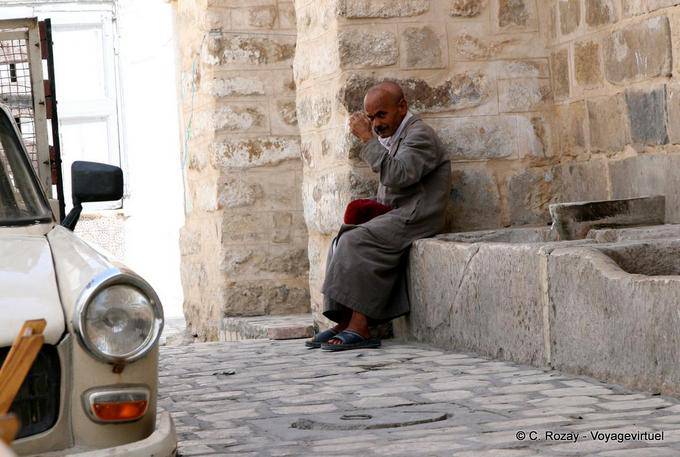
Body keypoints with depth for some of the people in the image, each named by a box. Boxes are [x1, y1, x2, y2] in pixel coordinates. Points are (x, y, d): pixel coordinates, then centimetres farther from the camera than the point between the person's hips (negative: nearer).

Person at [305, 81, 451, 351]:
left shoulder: (420, 135, -9)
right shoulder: (390, 137, 21)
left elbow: (397, 176, -26)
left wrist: (368, 139, -21)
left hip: (415, 217, -10)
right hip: (395, 215, 10)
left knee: (355, 241, -24)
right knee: (341, 242, -8)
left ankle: (358, 329, -26)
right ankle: (345, 324, -14)